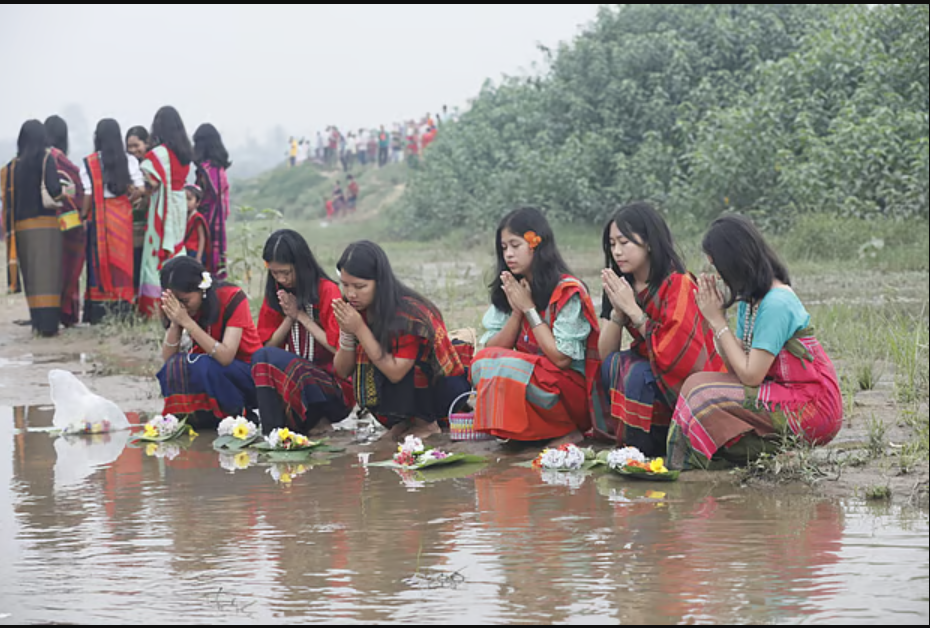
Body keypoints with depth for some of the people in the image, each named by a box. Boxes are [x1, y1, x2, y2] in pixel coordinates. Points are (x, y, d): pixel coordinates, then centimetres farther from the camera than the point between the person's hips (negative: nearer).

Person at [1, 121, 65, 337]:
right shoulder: (46, 159, -5)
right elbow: (54, 190, -14)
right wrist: (65, 193, 4)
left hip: (21, 226, 4)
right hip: (46, 224, -4)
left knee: (31, 276, 10)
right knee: (47, 274, -3)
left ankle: (38, 322, 10)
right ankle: (48, 323, -9)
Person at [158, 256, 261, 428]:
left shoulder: (232, 298, -20)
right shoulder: (177, 305, -7)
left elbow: (226, 357, -30)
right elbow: (167, 358, -11)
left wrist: (187, 322, -33)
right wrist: (175, 323, -27)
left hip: (247, 374, -4)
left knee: (204, 366, -34)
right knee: (173, 368, -27)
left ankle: (239, 416, -11)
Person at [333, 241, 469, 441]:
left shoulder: (409, 313, -26)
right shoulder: (357, 310, -6)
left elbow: (396, 373, -34)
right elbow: (343, 372, -5)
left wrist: (359, 329, -32)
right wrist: (346, 332, -23)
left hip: (445, 387, -6)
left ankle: (426, 424, -9)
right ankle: (401, 421, 1)